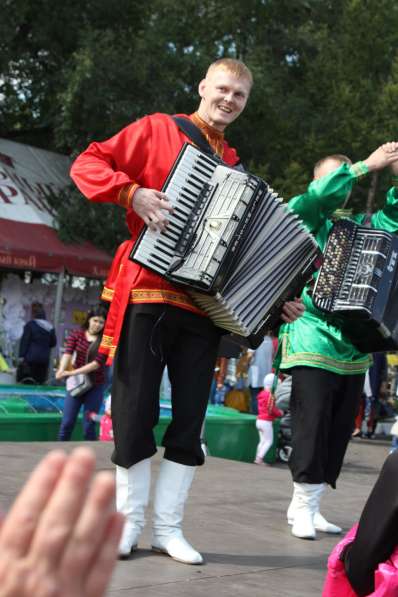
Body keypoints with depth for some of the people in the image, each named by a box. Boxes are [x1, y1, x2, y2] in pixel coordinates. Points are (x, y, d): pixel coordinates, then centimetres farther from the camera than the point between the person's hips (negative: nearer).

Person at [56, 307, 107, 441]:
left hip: (96, 386, -2)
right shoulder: (76, 335, 3)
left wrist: (73, 372, -24)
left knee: (89, 425, -2)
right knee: (67, 422, -1)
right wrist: (61, 370, -33)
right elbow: (68, 353, -13)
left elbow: (98, 362, -16)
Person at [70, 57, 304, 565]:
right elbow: (88, 164, -1)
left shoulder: (235, 169, 17)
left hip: (204, 305, 5)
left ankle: (168, 526, 14)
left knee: (190, 419, 4)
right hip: (147, 290, -4)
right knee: (135, 411, 1)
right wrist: (132, 193, -18)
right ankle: (129, 520, 13)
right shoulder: (158, 130, 3)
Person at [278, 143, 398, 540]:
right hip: (313, 340, -5)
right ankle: (302, 507, 6)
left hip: (353, 346, 5)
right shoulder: (303, 217, 2)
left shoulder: (359, 225, 14)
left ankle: (307, 507, 17)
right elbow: (320, 194, -16)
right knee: (313, 427, -7)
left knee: (339, 431, 7)